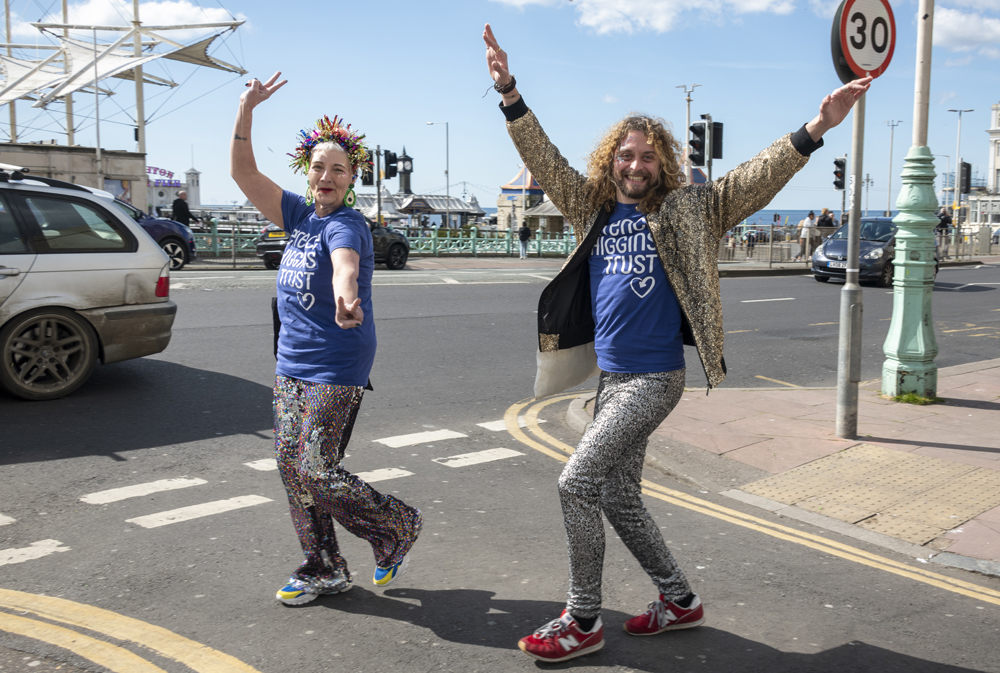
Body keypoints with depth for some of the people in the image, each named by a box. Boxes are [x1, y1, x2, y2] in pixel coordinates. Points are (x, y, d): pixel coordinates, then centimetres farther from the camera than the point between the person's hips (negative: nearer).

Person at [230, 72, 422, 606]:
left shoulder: (345, 225, -15)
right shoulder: (299, 215, 7)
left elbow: (345, 262, -39)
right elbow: (243, 172, 6)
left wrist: (345, 296, -61)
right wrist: (246, 111, -4)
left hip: (337, 369, -8)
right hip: (291, 364, 8)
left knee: (316, 472, -9)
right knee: (290, 466, 9)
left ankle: (399, 528, 14)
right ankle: (324, 570, 23)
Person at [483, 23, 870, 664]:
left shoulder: (686, 213, -4)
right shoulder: (595, 207, 8)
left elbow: (756, 180, -12)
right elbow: (545, 160, 8)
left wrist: (816, 129, -23)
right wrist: (509, 93, 0)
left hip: (654, 379, -6)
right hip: (611, 377, 7)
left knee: (577, 482, -12)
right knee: (618, 498, 13)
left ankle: (583, 621, 3)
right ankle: (679, 599, 31)